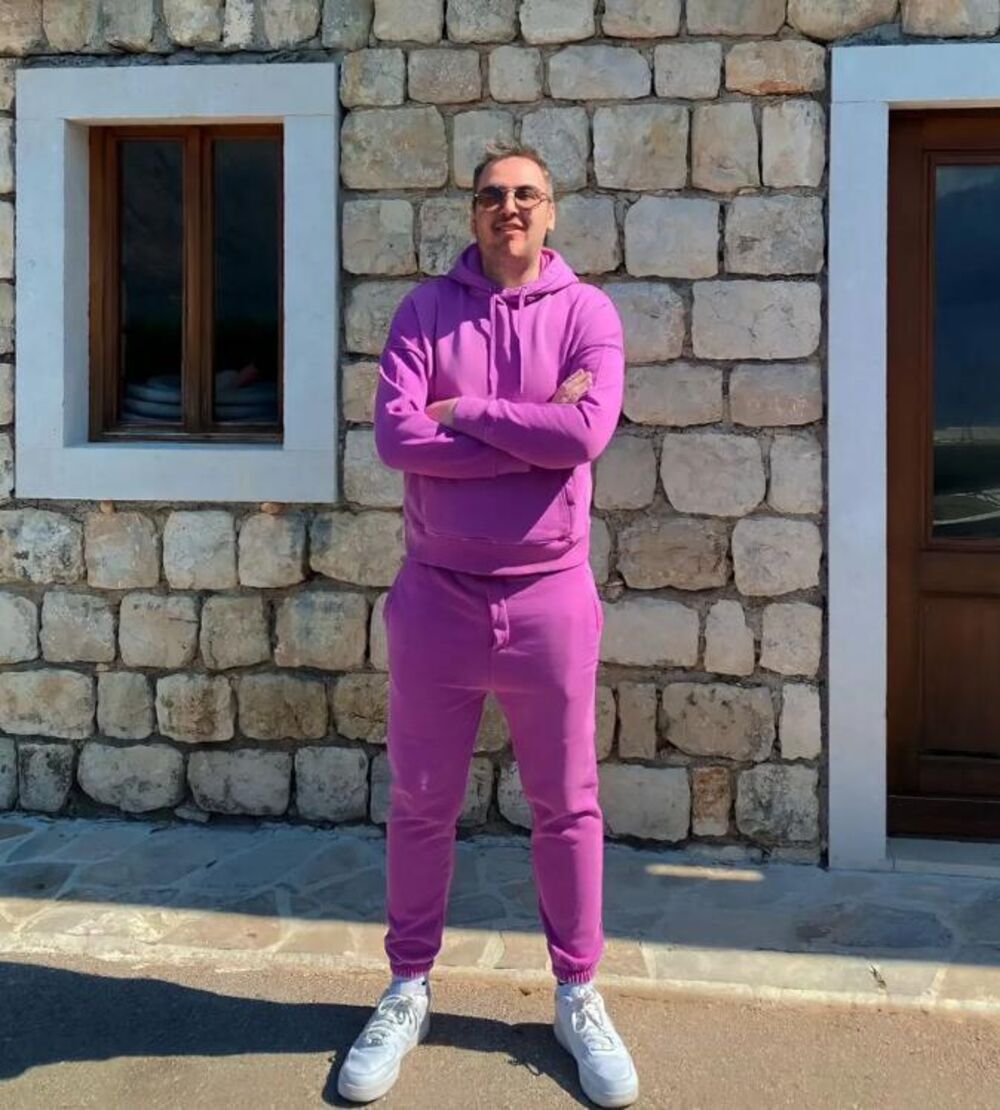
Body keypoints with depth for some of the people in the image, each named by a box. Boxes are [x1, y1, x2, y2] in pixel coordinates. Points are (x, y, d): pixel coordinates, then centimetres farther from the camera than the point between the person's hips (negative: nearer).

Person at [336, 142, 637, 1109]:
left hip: (550, 595, 0)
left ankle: (578, 997, 25)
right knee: (420, 804, 11)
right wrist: (536, 429, -15)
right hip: (437, 593, 1)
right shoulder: (424, 311, 1)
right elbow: (395, 436, -14)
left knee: (566, 806, 10)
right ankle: (407, 990, 27)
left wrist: (465, 412, -11)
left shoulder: (585, 311, 0)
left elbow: (590, 430, -17)